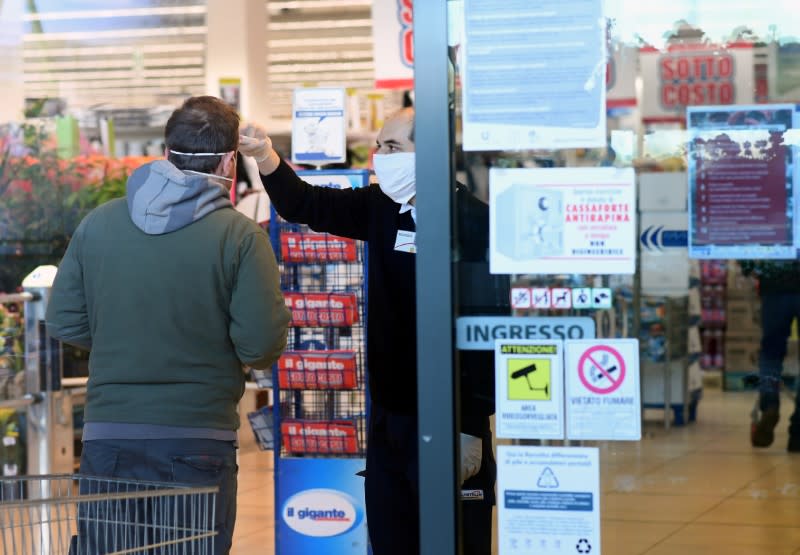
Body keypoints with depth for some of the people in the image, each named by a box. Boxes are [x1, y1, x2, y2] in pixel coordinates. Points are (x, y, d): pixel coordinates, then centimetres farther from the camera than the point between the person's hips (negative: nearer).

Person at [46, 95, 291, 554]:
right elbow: (262, 344, -12)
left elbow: (64, 321, 6)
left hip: (107, 437, 3)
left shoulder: (98, 223, 3)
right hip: (198, 440, -3)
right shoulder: (240, 236, -8)